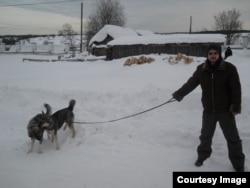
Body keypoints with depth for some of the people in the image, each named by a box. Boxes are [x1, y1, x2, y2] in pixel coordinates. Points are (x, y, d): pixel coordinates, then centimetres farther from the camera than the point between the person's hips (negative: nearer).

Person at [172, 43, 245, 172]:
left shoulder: (229, 68, -11)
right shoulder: (201, 69, -2)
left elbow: (236, 88, -10)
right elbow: (190, 83, 2)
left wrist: (236, 107, -12)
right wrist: (179, 94, -6)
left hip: (225, 110, -3)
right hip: (208, 110, 3)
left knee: (232, 138, 7)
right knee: (205, 136, 19)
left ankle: (238, 165, 23)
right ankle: (202, 156, 41)